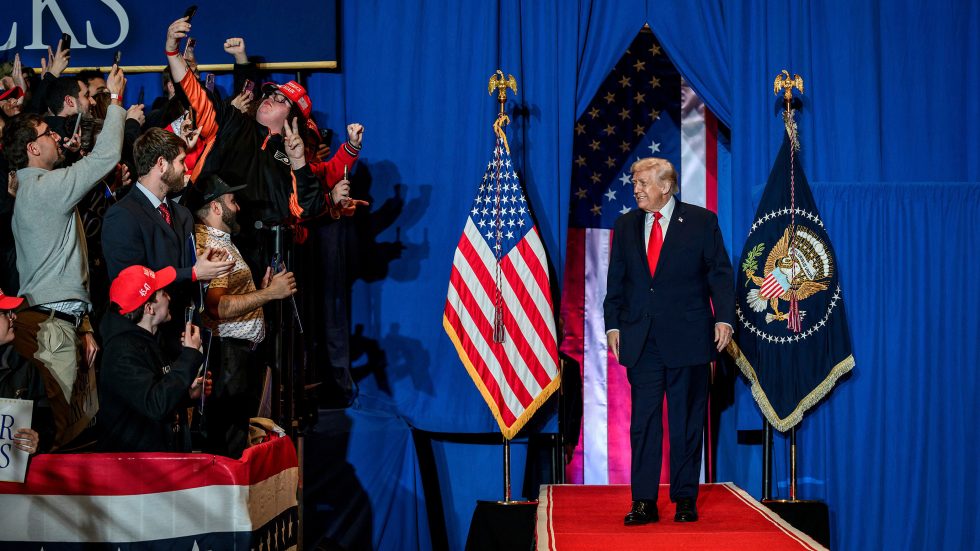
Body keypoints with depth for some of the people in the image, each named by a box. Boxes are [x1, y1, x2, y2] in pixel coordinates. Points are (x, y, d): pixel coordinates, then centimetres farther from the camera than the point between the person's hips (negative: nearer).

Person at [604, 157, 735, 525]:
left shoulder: (701, 221, 1)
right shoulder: (625, 226, 11)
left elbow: (720, 273, 0)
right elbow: (615, 281, 12)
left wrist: (724, 317, -11)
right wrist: (613, 325, 3)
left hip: (687, 338, -2)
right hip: (640, 340, 2)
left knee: (687, 421, 5)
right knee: (643, 421, 1)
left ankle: (685, 499, 14)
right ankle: (644, 502, 4)